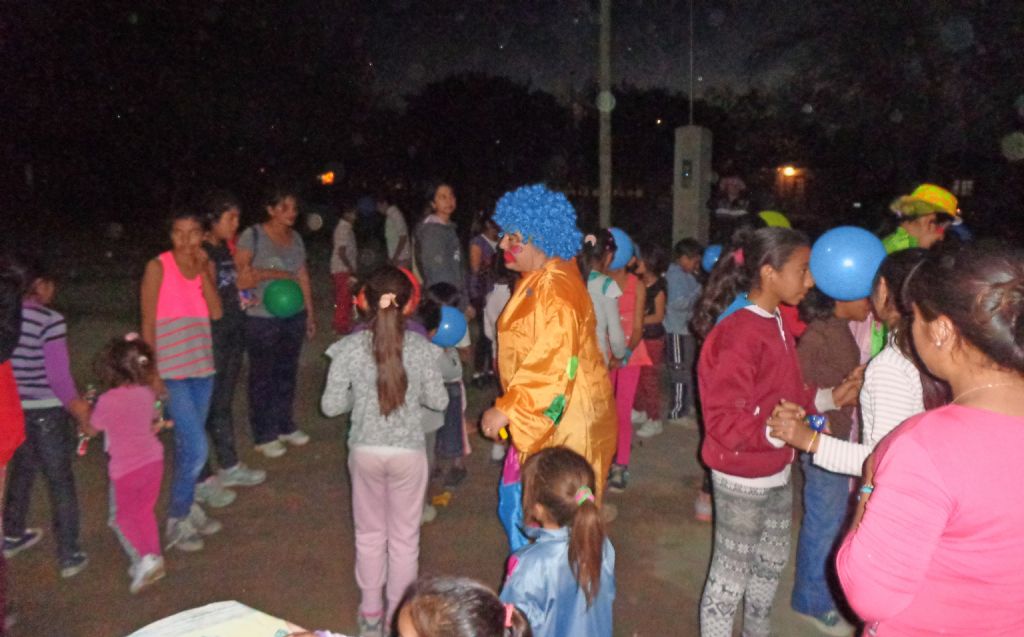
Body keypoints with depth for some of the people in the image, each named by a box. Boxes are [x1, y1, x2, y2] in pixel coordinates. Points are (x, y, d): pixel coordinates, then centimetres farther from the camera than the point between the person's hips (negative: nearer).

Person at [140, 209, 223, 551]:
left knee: (187, 445, 17)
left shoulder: (205, 266, 7)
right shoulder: (158, 267, -7)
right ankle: (177, 521, 10)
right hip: (172, 370, -5)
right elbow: (148, 322, -7)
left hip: (202, 367, 5)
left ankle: (187, 508, 31)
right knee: (196, 447, -8)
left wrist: (203, 271, -11)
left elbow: (216, 312, -5)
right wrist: (152, 371, -10)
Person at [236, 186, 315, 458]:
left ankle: (285, 426, 29)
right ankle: (264, 436, 15)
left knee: (287, 373, 14)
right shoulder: (252, 236, -9)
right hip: (261, 319, -5)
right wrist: (272, 273, -16)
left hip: (294, 317, 5)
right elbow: (240, 278, -14)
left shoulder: (296, 238, 9)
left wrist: (310, 312, 14)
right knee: (263, 377, 4)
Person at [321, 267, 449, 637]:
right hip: (408, 452, -1)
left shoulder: (350, 347, -12)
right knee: (404, 537, 15)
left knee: (370, 534, 20)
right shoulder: (420, 347, -12)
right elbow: (438, 401, -3)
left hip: (365, 451, 1)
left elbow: (331, 406, -8)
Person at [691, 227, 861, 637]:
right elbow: (723, 420, -26)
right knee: (731, 573, 7)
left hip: (776, 472, 10)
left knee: (771, 561, 26)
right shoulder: (738, 333, -24)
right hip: (742, 478, -10)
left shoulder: (774, 324, 6)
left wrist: (829, 398, 3)